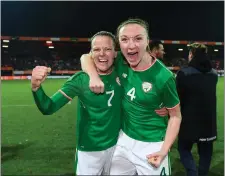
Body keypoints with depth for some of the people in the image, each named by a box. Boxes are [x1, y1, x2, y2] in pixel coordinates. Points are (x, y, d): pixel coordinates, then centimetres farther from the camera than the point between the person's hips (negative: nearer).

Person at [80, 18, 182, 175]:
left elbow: (175, 116, -11)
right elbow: (86, 57, -1)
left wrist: (164, 150, -20)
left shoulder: (163, 77, -22)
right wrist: (94, 76, -22)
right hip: (124, 138, 5)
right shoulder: (121, 61, -10)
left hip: (151, 145, -4)